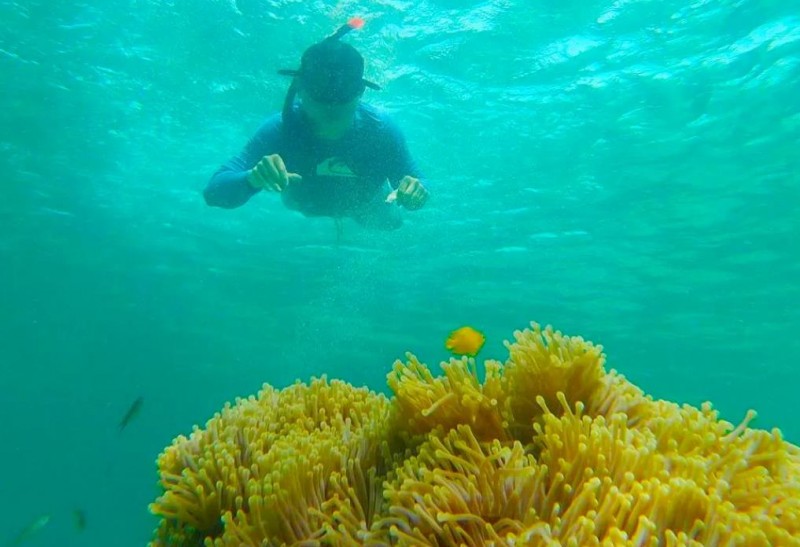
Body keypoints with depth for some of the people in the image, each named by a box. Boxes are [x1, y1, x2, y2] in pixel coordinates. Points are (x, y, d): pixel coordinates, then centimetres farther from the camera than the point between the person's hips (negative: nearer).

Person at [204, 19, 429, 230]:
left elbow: (413, 182, -29)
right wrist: (252, 178, -68)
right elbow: (214, 191, -44)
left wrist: (416, 190, -55)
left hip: (366, 203, 0)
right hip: (305, 206, 1)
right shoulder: (279, 129, -41)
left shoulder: (381, 129, -41)